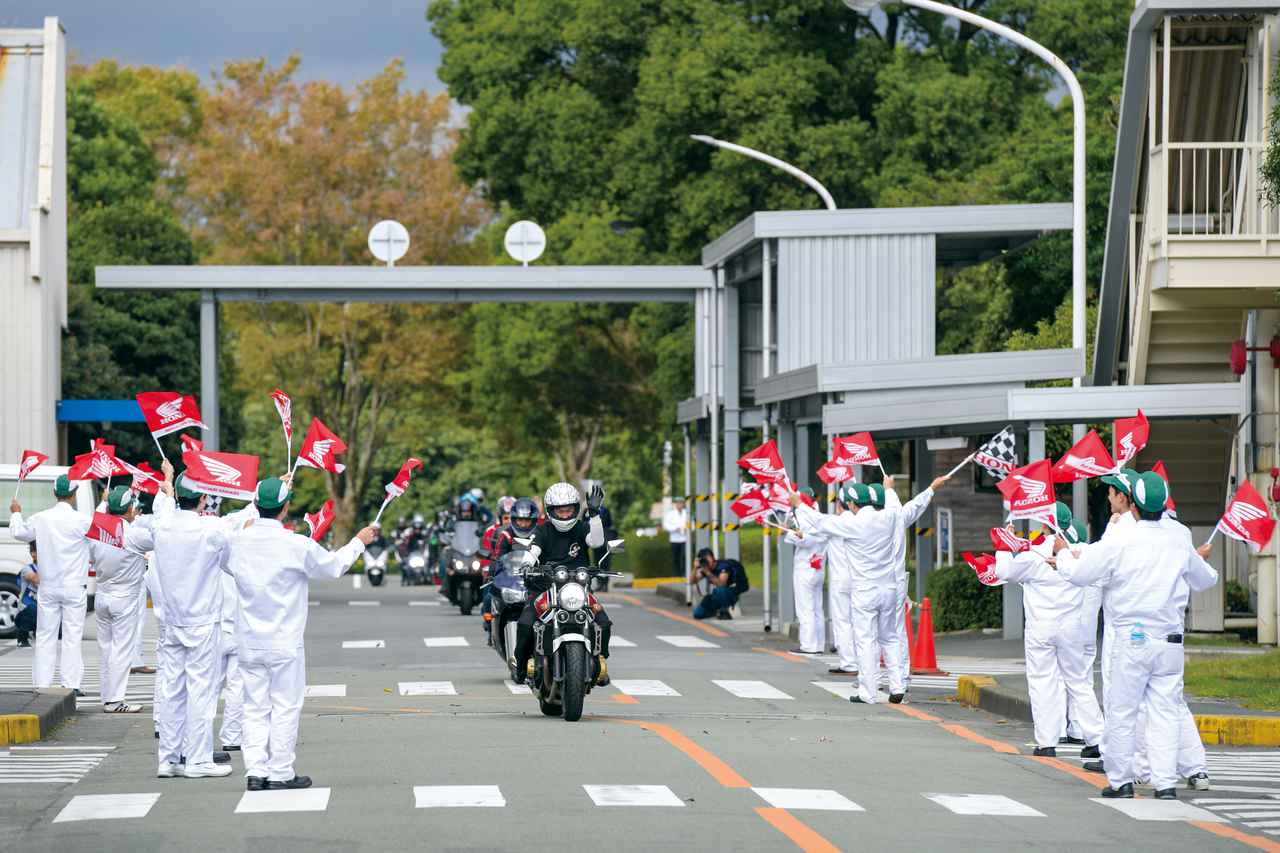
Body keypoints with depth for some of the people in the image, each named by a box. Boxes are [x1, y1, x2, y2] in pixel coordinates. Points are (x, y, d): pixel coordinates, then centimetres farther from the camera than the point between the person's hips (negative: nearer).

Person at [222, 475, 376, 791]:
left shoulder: (238, 542, -3)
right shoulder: (297, 545, -14)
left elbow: (226, 564, 21)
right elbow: (334, 566, 0)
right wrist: (359, 541, 17)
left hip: (248, 643, 4)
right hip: (285, 643, -4)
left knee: (255, 708, 9)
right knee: (285, 707, 4)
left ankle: (255, 771, 3)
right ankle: (281, 773, 6)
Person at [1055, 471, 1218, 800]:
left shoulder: (1119, 544, -9)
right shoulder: (1180, 544, 3)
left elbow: (1077, 573, -4)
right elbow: (1206, 580, 20)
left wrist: (1063, 552, 16)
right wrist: (1201, 559, 43)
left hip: (1131, 639, -3)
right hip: (1170, 641, 3)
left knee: (1122, 712, 7)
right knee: (1166, 712, 5)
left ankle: (1120, 781, 12)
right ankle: (1166, 782, -1)